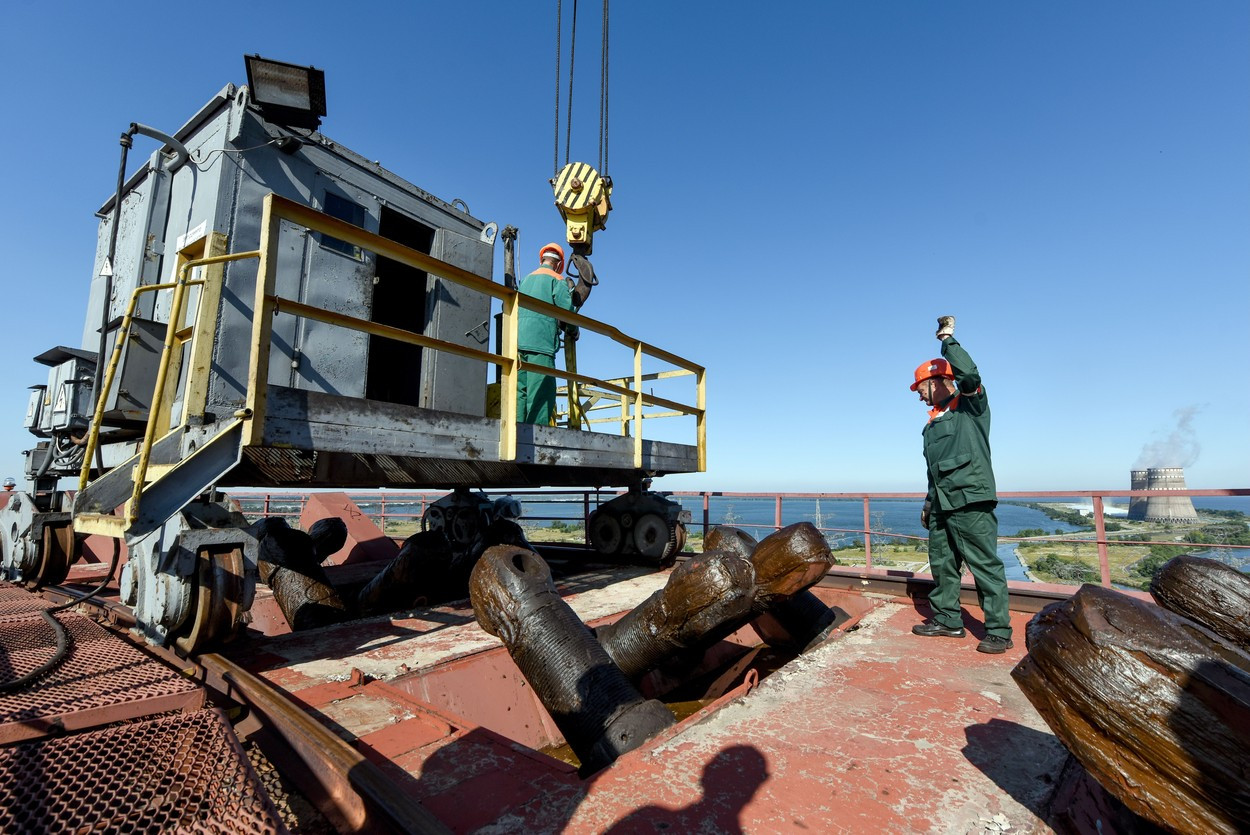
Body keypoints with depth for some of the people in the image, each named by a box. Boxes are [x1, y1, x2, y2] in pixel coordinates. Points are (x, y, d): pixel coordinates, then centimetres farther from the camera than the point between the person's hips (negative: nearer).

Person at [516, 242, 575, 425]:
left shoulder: (526, 278, 25)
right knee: (542, 394, -10)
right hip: (541, 342, -6)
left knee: (519, 391, 5)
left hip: (518, 341, 7)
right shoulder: (557, 280, 5)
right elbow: (567, 311, -4)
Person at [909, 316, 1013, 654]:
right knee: (942, 564, 12)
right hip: (942, 505, 9)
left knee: (985, 565, -3)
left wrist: (947, 339, -18)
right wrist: (930, 500, 24)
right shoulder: (934, 419, 19)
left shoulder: (971, 404, -2)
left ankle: (999, 631, 6)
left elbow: (970, 374, -25)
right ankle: (947, 620, 24)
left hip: (971, 502, -8)